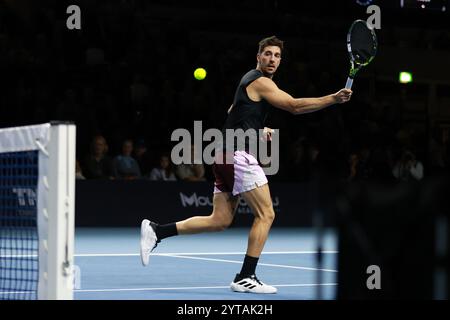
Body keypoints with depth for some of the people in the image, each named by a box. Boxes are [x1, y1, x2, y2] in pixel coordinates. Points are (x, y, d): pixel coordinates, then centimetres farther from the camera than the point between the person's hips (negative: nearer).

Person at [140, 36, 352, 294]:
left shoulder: (250, 80, 22)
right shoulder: (261, 82, -8)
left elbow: (233, 111, 34)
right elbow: (295, 106, -18)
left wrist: (256, 129, 23)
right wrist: (333, 99, -23)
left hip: (227, 155, 10)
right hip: (239, 154, -10)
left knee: (220, 221, 10)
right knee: (266, 214, -7)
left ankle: (156, 231, 9)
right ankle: (246, 277, -7)